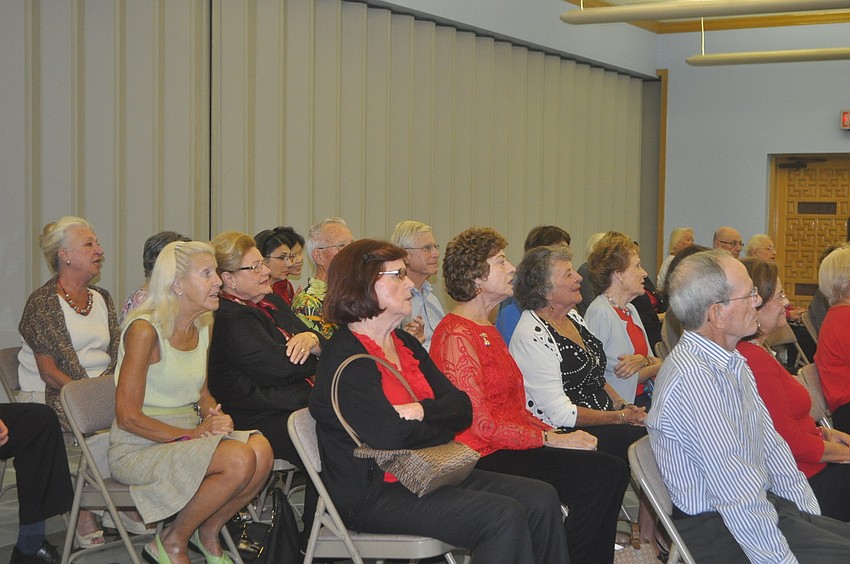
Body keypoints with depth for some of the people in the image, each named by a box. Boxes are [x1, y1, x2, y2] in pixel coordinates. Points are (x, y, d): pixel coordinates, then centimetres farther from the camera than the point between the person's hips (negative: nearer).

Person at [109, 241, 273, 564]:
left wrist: (216, 417, -2)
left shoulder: (202, 328, 9)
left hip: (185, 441, 7)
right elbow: (128, 417, -16)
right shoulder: (145, 330, -15)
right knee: (239, 460, -28)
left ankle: (208, 533, 4)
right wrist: (192, 434, -16)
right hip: (137, 449, -7)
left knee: (261, 450, -21)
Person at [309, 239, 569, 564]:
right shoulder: (343, 359, -12)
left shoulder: (405, 344, 16)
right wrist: (441, 426, -4)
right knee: (504, 518, -24)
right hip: (373, 494, -9)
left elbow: (463, 409, 8)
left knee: (541, 500, -7)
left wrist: (422, 411, -14)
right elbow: (390, 436, -24)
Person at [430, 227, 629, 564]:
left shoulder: (487, 330, 20)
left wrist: (556, 433, 2)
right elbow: (481, 425, -17)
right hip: (485, 458, -10)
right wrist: (550, 439, -14)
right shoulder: (457, 336, -13)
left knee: (612, 470, -7)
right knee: (600, 476, -19)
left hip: (509, 444, 10)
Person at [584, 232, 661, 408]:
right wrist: (654, 366, -8)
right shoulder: (599, 313, -11)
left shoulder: (630, 309, 18)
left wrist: (642, 360, -9)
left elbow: (656, 361, 18)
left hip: (644, 398, 9)